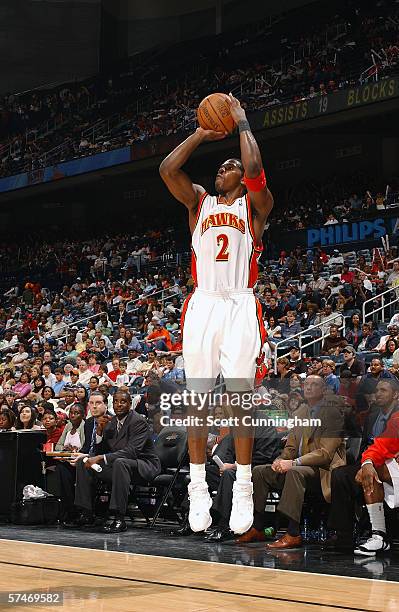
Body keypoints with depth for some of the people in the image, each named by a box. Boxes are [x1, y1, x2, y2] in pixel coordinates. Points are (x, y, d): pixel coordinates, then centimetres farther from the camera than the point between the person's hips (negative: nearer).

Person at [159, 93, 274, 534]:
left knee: (240, 395, -6)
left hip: (240, 307, -2)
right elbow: (168, 169, 2)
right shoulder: (199, 201, 17)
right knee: (197, 396, -1)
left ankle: (243, 488, -1)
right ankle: (198, 488, 3)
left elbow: (254, 169, -12)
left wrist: (242, 124, 1)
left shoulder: (254, 205, 9)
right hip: (202, 304, 3)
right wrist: (201, 134, 10)